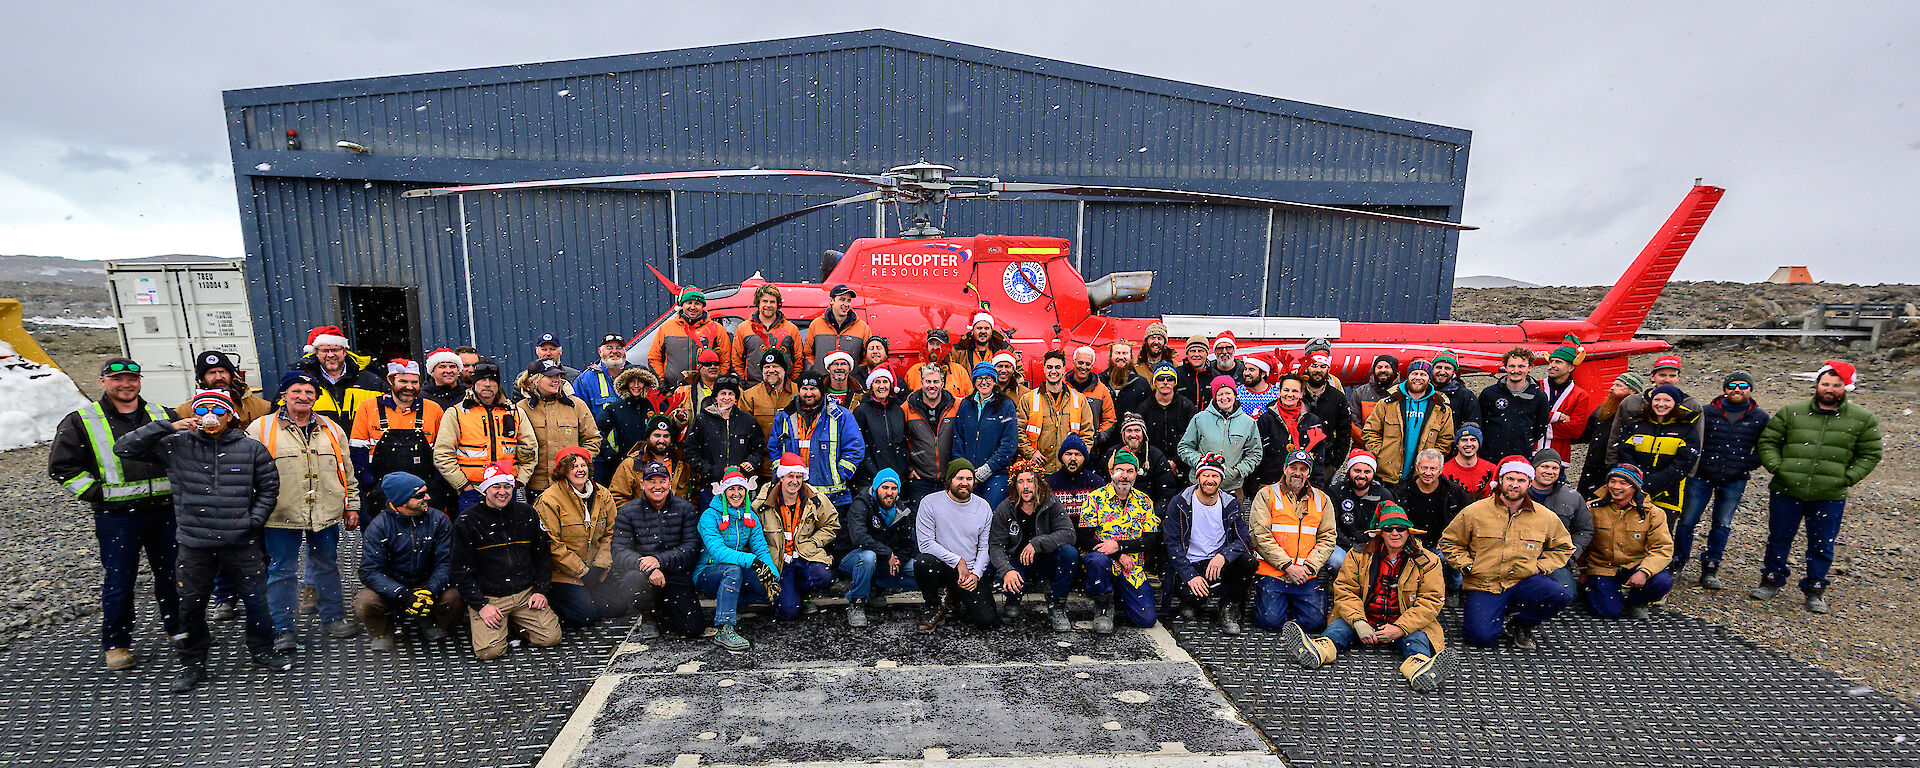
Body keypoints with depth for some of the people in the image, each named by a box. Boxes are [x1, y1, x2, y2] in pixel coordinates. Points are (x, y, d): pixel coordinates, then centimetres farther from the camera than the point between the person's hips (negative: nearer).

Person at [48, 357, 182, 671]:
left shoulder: (161, 416, 9)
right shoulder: (81, 421, -1)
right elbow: (61, 466, 0)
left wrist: (176, 488, 7)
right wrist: (97, 494, -9)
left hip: (164, 511, 3)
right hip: (116, 517, -3)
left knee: (171, 573, 12)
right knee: (118, 580, 3)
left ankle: (178, 628, 26)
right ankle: (116, 644, 17)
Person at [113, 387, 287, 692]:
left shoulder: (251, 448, 1)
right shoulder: (176, 446, 1)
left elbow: (269, 485, 8)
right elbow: (124, 449, -5)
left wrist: (255, 519, -2)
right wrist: (167, 426, -13)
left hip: (242, 542, 0)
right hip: (193, 544, 0)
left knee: (256, 598, 8)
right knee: (190, 606, 10)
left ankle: (262, 650, 28)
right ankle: (192, 663, 28)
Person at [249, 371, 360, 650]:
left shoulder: (332, 429, 10)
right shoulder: (261, 429, 0)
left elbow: (347, 471, 14)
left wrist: (352, 506, 12)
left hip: (326, 513, 3)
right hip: (282, 516, -3)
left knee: (327, 566, 14)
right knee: (281, 572, 6)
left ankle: (333, 618, 27)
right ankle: (283, 630, 18)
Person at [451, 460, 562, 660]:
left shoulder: (527, 513, 6)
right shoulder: (467, 521, -4)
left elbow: (543, 555, 13)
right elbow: (461, 569, -3)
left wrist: (541, 590, 3)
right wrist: (481, 605, -11)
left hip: (526, 593, 3)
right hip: (487, 596, -3)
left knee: (552, 638, -10)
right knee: (489, 651, -18)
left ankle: (514, 621, 17)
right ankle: (476, 621, 14)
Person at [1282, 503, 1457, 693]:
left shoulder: (1427, 561, 1)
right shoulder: (1360, 556, 4)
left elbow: (1430, 601, -6)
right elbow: (1345, 590, 0)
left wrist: (1400, 628, -20)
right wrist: (1358, 622, -19)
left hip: (1407, 625, -1)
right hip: (1364, 622, 1)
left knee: (1417, 636, -32)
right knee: (1340, 625, -26)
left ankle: (1419, 666, -63)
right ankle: (1319, 650, -55)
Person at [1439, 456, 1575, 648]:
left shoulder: (1546, 517, 5)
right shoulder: (1474, 512, -2)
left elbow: (1563, 547, 21)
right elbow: (1449, 542, 8)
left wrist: (1540, 567, 5)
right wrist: (1467, 566, -6)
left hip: (1523, 582, 3)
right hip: (1483, 584, -3)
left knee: (1562, 595, -27)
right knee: (1482, 636, -20)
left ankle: (1520, 622, 2)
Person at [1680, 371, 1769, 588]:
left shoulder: (1760, 418, 5)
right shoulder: (1707, 412, 0)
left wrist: (1748, 465, -1)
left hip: (1734, 482, 2)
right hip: (1702, 477, -2)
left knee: (1722, 525, 8)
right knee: (1687, 521, 0)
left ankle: (1710, 569, 19)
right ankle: (1677, 563, 14)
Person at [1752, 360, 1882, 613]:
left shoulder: (1863, 419, 3)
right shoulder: (1790, 412, 1)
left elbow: (1870, 455, 8)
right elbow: (1768, 442, 6)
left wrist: (1847, 478, -4)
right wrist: (1777, 467, -7)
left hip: (1830, 497, 0)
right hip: (1786, 492, 0)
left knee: (1822, 547, 8)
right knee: (1779, 539, 10)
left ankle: (1815, 589, 22)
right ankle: (1772, 580, 24)